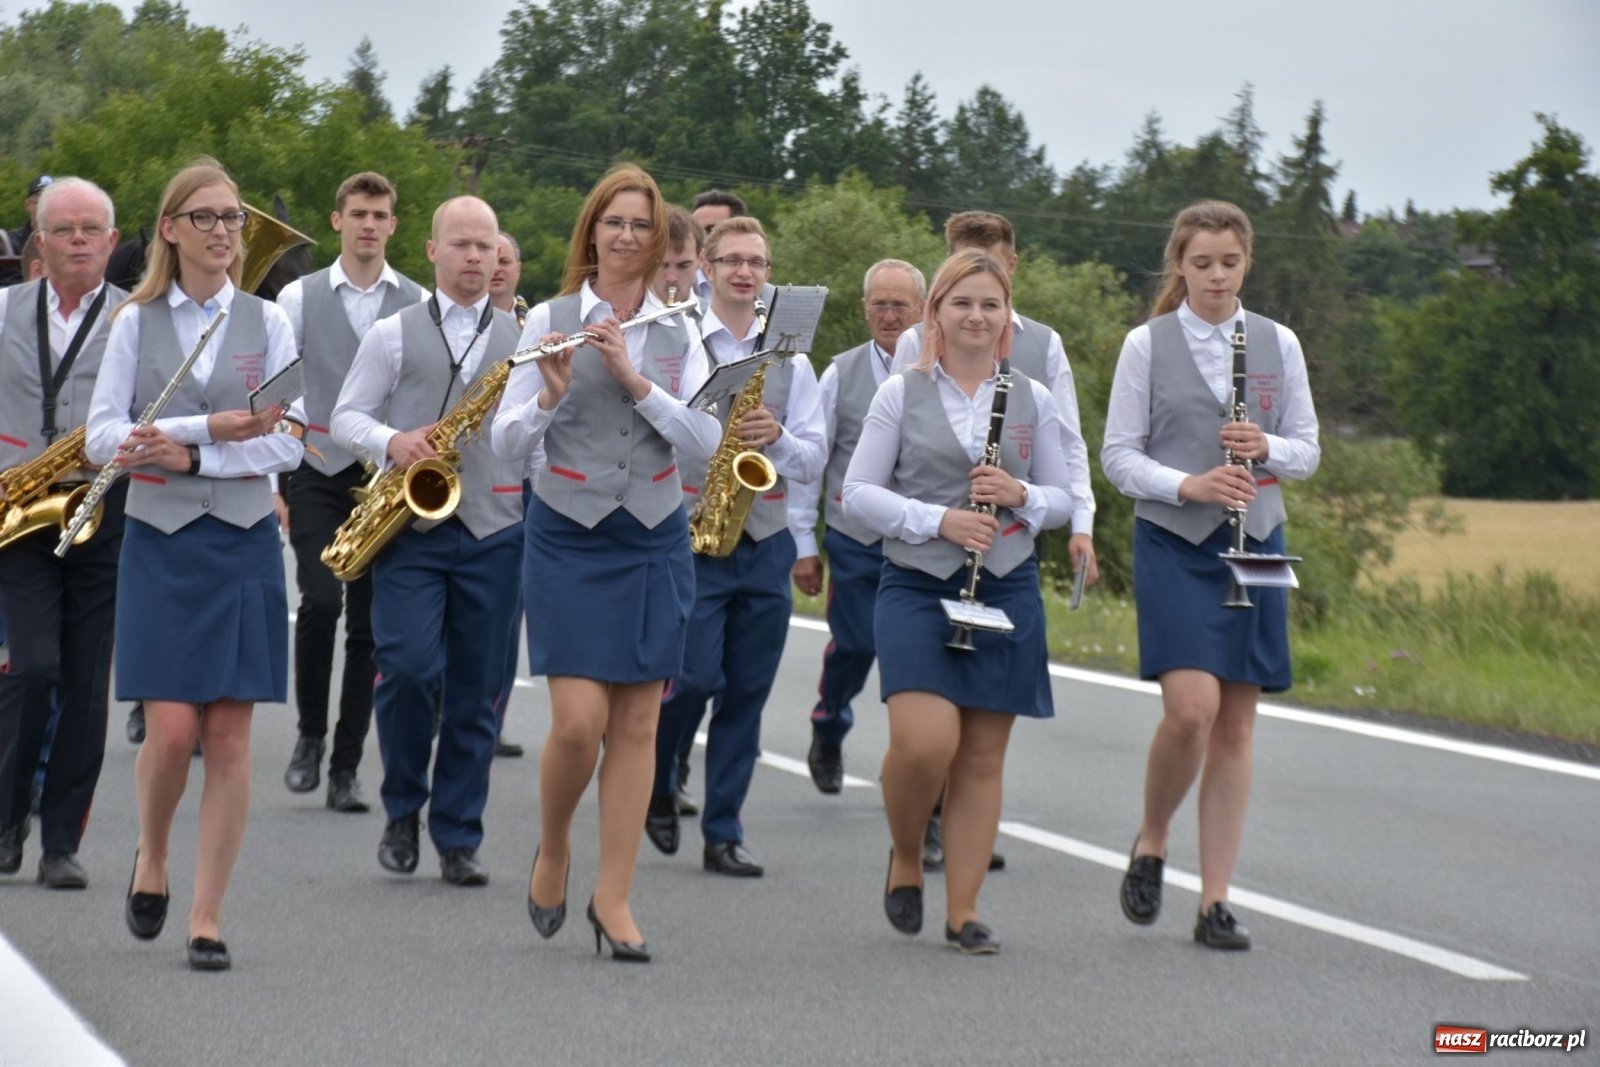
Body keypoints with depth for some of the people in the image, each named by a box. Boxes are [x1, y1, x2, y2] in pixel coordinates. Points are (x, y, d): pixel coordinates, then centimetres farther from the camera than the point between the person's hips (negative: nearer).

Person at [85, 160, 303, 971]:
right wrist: (209, 426, -17)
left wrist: (190, 457, -14)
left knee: (229, 735, -2)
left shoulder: (266, 323, 6)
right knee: (171, 730, -9)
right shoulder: (136, 323, 5)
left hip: (243, 542, 1)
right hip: (159, 541, -1)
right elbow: (101, 438, -4)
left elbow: (288, 445, -1)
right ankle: (151, 859, 20)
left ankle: (207, 918, 5)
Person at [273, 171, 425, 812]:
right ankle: (310, 735, 1)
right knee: (322, 598, -19)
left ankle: (346, 768, 8)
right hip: (318, 471, -1)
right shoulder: (299, 298, 5)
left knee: (370, 623, 1)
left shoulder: (420, 305, 7)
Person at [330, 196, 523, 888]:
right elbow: (346, 417, 7)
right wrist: (391, 442, -12)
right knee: (409, 666, -15)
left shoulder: (524, 338, 12)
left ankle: (458, 838, 10)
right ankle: (403, 811, 7)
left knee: (475, 691, 2)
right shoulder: (393, 334, 9)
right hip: (410, 526, -1)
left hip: (494, 530, 2)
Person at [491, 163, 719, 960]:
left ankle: (614, 898, 8)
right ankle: (551, 850, 17)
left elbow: (705, 441, -6)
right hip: (569, 537, -2)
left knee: (637, 722, 1)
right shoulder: (549, 322, 0)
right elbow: (506, 441, -4)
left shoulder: (678, 333, 6)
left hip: (654, 538, 2)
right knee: (579, 720, -11)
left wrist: (634, 378, -16)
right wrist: (552, 393, -22)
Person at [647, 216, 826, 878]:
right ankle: (654, 781, 18)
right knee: (696, 678, -11)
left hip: (765, 543, 4)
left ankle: (723, 834, 10)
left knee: (747, 692, 4)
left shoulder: (790, 358, 11)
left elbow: (814, 460, 7)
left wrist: (778, 437, -13)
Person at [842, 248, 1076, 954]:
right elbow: (858, 493, 0)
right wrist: (937, 519, -14)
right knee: (925, 739, -19)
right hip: (916, 588, -3)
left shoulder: (1033, 400, 9)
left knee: (982, 757, 2)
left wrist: (1021, 495, -9)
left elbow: (1063, 499, 13)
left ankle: (963, 913, 10)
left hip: (1006, 591, 3)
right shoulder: (901, 395, 3)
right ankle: (905, 858, 10)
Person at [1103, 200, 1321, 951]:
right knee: (1191, 707, -19)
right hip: (1173, 543, -3)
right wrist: (1188, 483, -17)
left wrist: (1267, 448, -11)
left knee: (1236, 722, 2)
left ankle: (1215, 900, 8)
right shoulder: (1147, 345, 0)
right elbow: (1117, 455, -1)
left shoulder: (1278, 345, 7)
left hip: (1254, 542, 3)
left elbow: (1307, 451, 10)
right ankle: (1150, 844, 8)